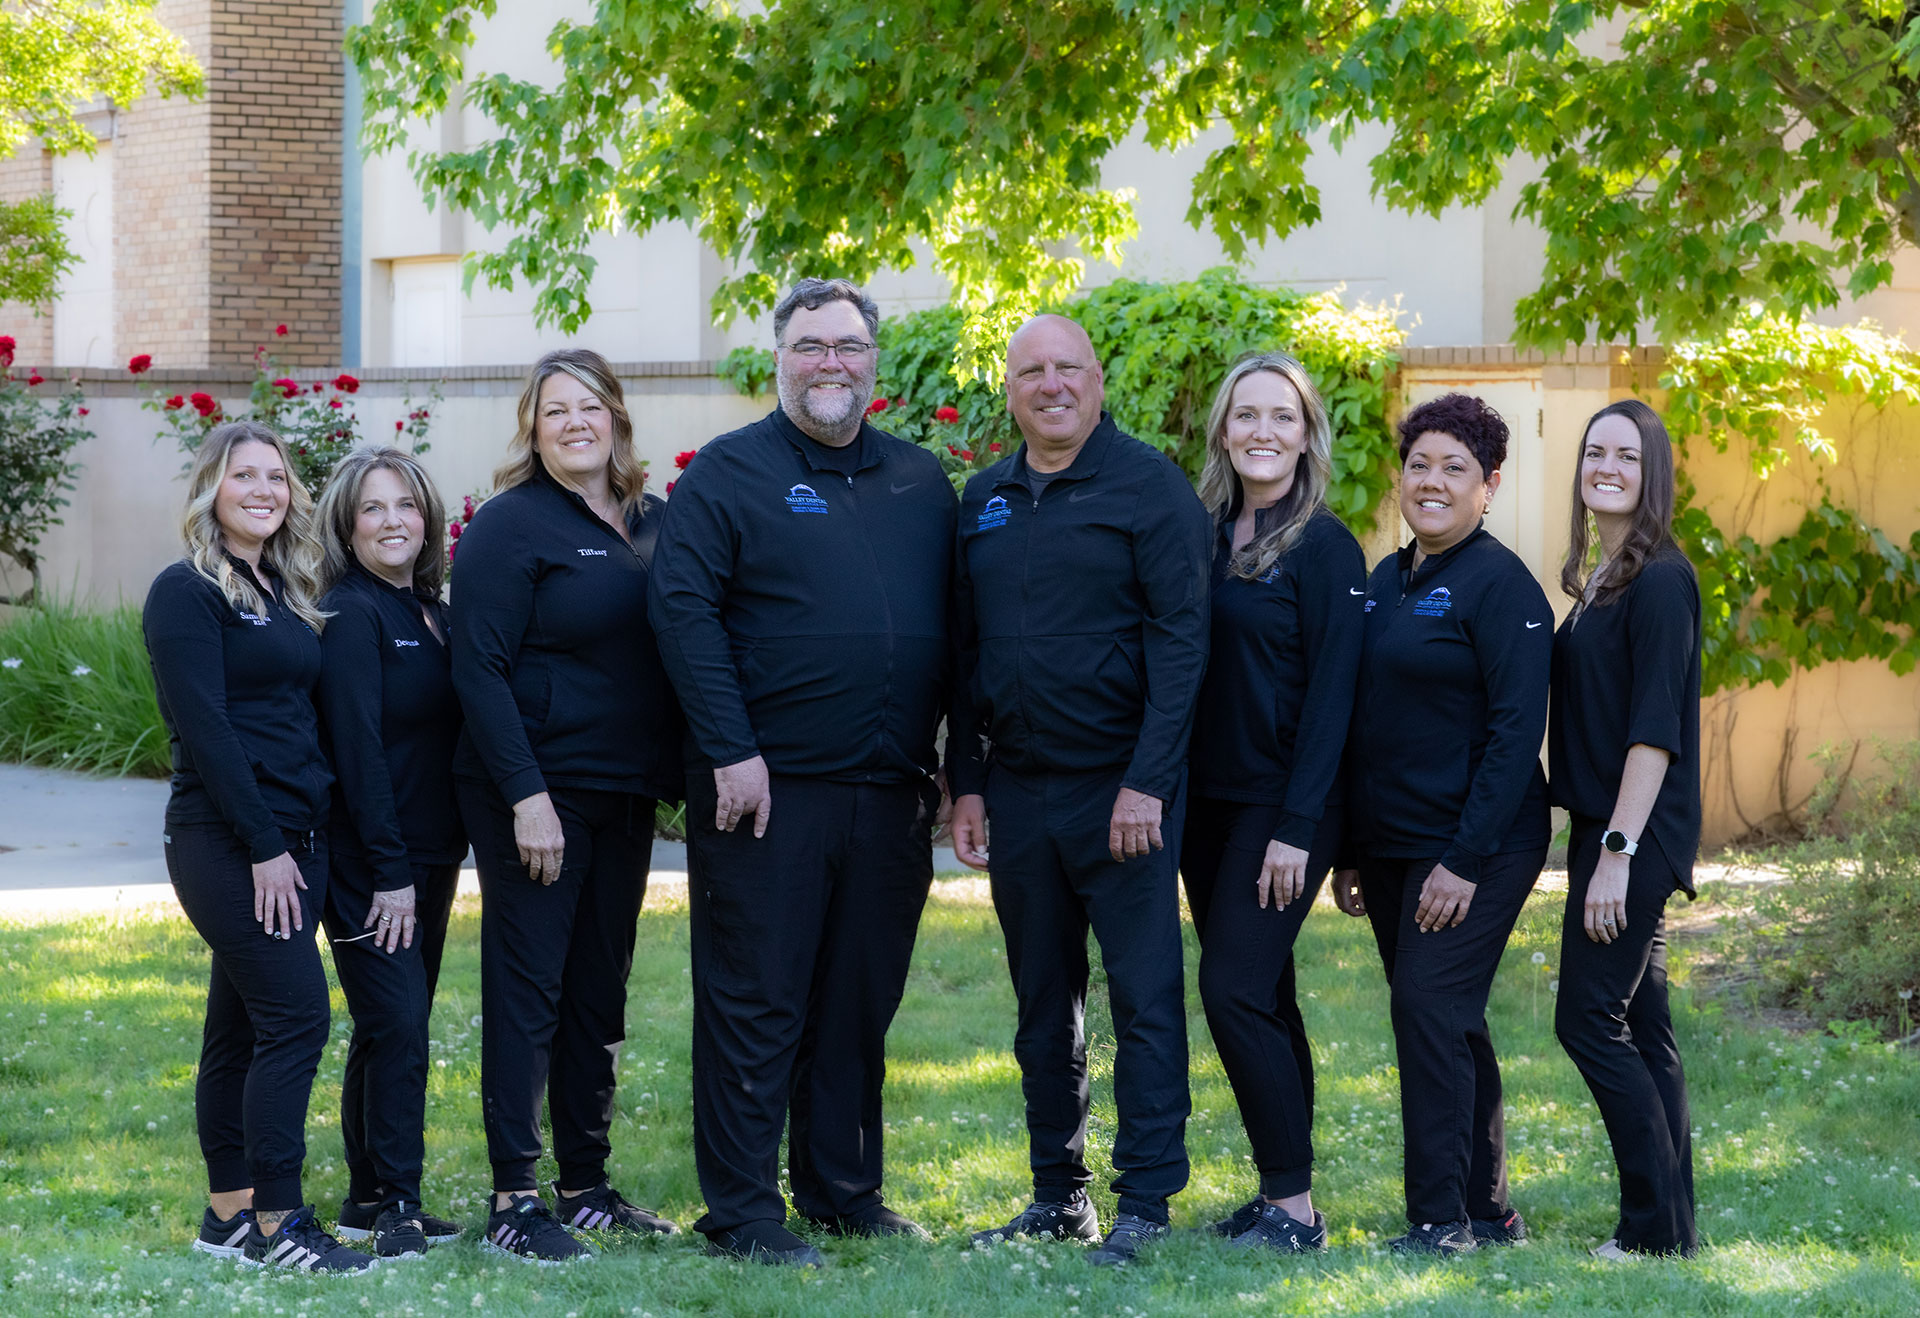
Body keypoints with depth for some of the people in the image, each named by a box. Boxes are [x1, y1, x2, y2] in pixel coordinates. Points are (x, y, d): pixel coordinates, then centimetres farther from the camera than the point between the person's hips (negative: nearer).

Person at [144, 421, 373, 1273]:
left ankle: (230, 1215, 15)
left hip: (292, 840, 8)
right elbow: (205, 728, -14)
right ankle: (276, 1223, -10)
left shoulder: (286, 590, 17)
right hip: (225, 841, -8)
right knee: (295, 1015, -13)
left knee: (241, 1026, 10)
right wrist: (263, 847, -16)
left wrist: (302, 842, 9)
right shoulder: (189, 592, -7)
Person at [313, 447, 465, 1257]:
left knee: (396, 1026, 10)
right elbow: (357, 748, -16)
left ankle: (371, 1202, 16)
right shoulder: (352, 613, -11)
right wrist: (390, 870, -18)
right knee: (398, 1022, -11)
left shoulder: (430, 612, 13)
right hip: (370, 862, -8)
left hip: (429, 855, 8)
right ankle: (391, 1201, -6)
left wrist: (438, 860, 9)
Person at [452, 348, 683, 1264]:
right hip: (536, 795, -6)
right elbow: (480, 671, -13)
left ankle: (586, 1187, 20)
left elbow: (673, 655, 17)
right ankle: (513, 1204, -1)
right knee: (527, 991, -4)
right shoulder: (511, 526, -8)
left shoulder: (652, 525, 11)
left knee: (600, 993, 12)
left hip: (624, 797, 7)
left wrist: (680, 776, 7)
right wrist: (527, 795, -20)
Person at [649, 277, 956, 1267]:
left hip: (889, 797, 5)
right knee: (754, 1005, -1)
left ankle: (843, 1188, 23)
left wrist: (943, 765, 10)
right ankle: (741, 1213, 4)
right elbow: (684, 610, -9)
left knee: (861, 1001, 12)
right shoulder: (728, 472, -2)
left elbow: (947, 625, 17)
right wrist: (731, 751, -16)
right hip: (766, 790, -5)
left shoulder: (920, 482, 14)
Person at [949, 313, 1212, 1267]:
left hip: (1119, 786, -6)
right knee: (1043, 1003, 11)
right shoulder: (985, 501, 12)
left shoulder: (1148, 486, -5)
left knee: (1144, 998, -4)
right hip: (1018, 789, 6)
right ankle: (1059, 1195, 19)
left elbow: (1180, 639, -11)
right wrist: (966, 781, 9)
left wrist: (1147, 781, -17)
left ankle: (1145, 1203, 0)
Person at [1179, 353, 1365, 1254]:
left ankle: (1294, 1207, -6)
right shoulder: (1204, 537, 10)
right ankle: (1279, 1196, 16)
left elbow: (1331, 694, -11)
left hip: (1280, 804, -6)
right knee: (1262, 996, 10)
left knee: (1236, 988, -12)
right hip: (1206, 799, 6)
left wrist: (1298, 826, -16)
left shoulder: (1324, 548, -7)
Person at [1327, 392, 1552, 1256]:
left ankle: (1443, 1218, -8)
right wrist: (1351, 852, 13)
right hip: (1392, 847, 8)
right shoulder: (1386, 583, 14)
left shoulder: (1500, 586, -10)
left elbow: (1516, 732, -15)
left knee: (1431, 1011, -12)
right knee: (1447, 1023, 11)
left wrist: (1466, 859, -20)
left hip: (1475, 850, -8)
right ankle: (1488, 1210, 19)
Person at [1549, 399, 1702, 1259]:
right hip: (1603, 830, 9)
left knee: (1589, 1019, -9)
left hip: (1639, 834, -9)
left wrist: (1618, 851, -21)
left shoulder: (1660, 581, -12)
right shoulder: (1596, 582, 15)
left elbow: (1655, 730, -18)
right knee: (1641, 1028, 10)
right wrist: (1594, 845, 14)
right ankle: (1668, 1225, 14)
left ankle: (1660, 1226, -4)